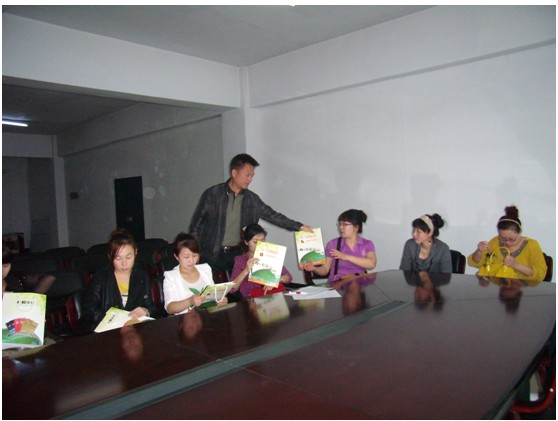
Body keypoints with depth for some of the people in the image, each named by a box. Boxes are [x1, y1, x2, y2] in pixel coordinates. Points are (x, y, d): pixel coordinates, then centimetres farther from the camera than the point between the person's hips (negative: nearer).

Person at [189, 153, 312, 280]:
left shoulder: (251, 199, 3)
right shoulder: (212, 195, -6)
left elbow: (272, 215, 5)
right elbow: (196, 224, -1)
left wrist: (299, 227, -3)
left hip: (238, 254, 3)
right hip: (212, 254, -2)